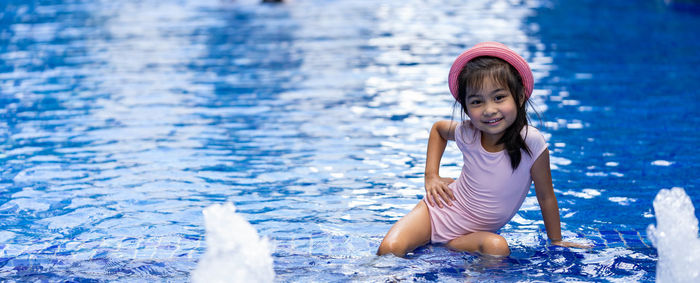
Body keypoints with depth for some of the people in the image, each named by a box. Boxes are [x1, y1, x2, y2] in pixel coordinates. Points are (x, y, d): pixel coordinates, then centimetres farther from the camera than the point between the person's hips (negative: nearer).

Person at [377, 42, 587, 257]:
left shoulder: (531, 142, -22)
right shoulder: (467, 134, -12)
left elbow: (546, 197, -8)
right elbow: (438, 128, 13)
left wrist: (556, 242, 1)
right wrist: (431, 176, 2)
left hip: (475, 231, 0)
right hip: (439, 211, 0)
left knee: (498, 248, -34)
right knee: (390, 249, -23)